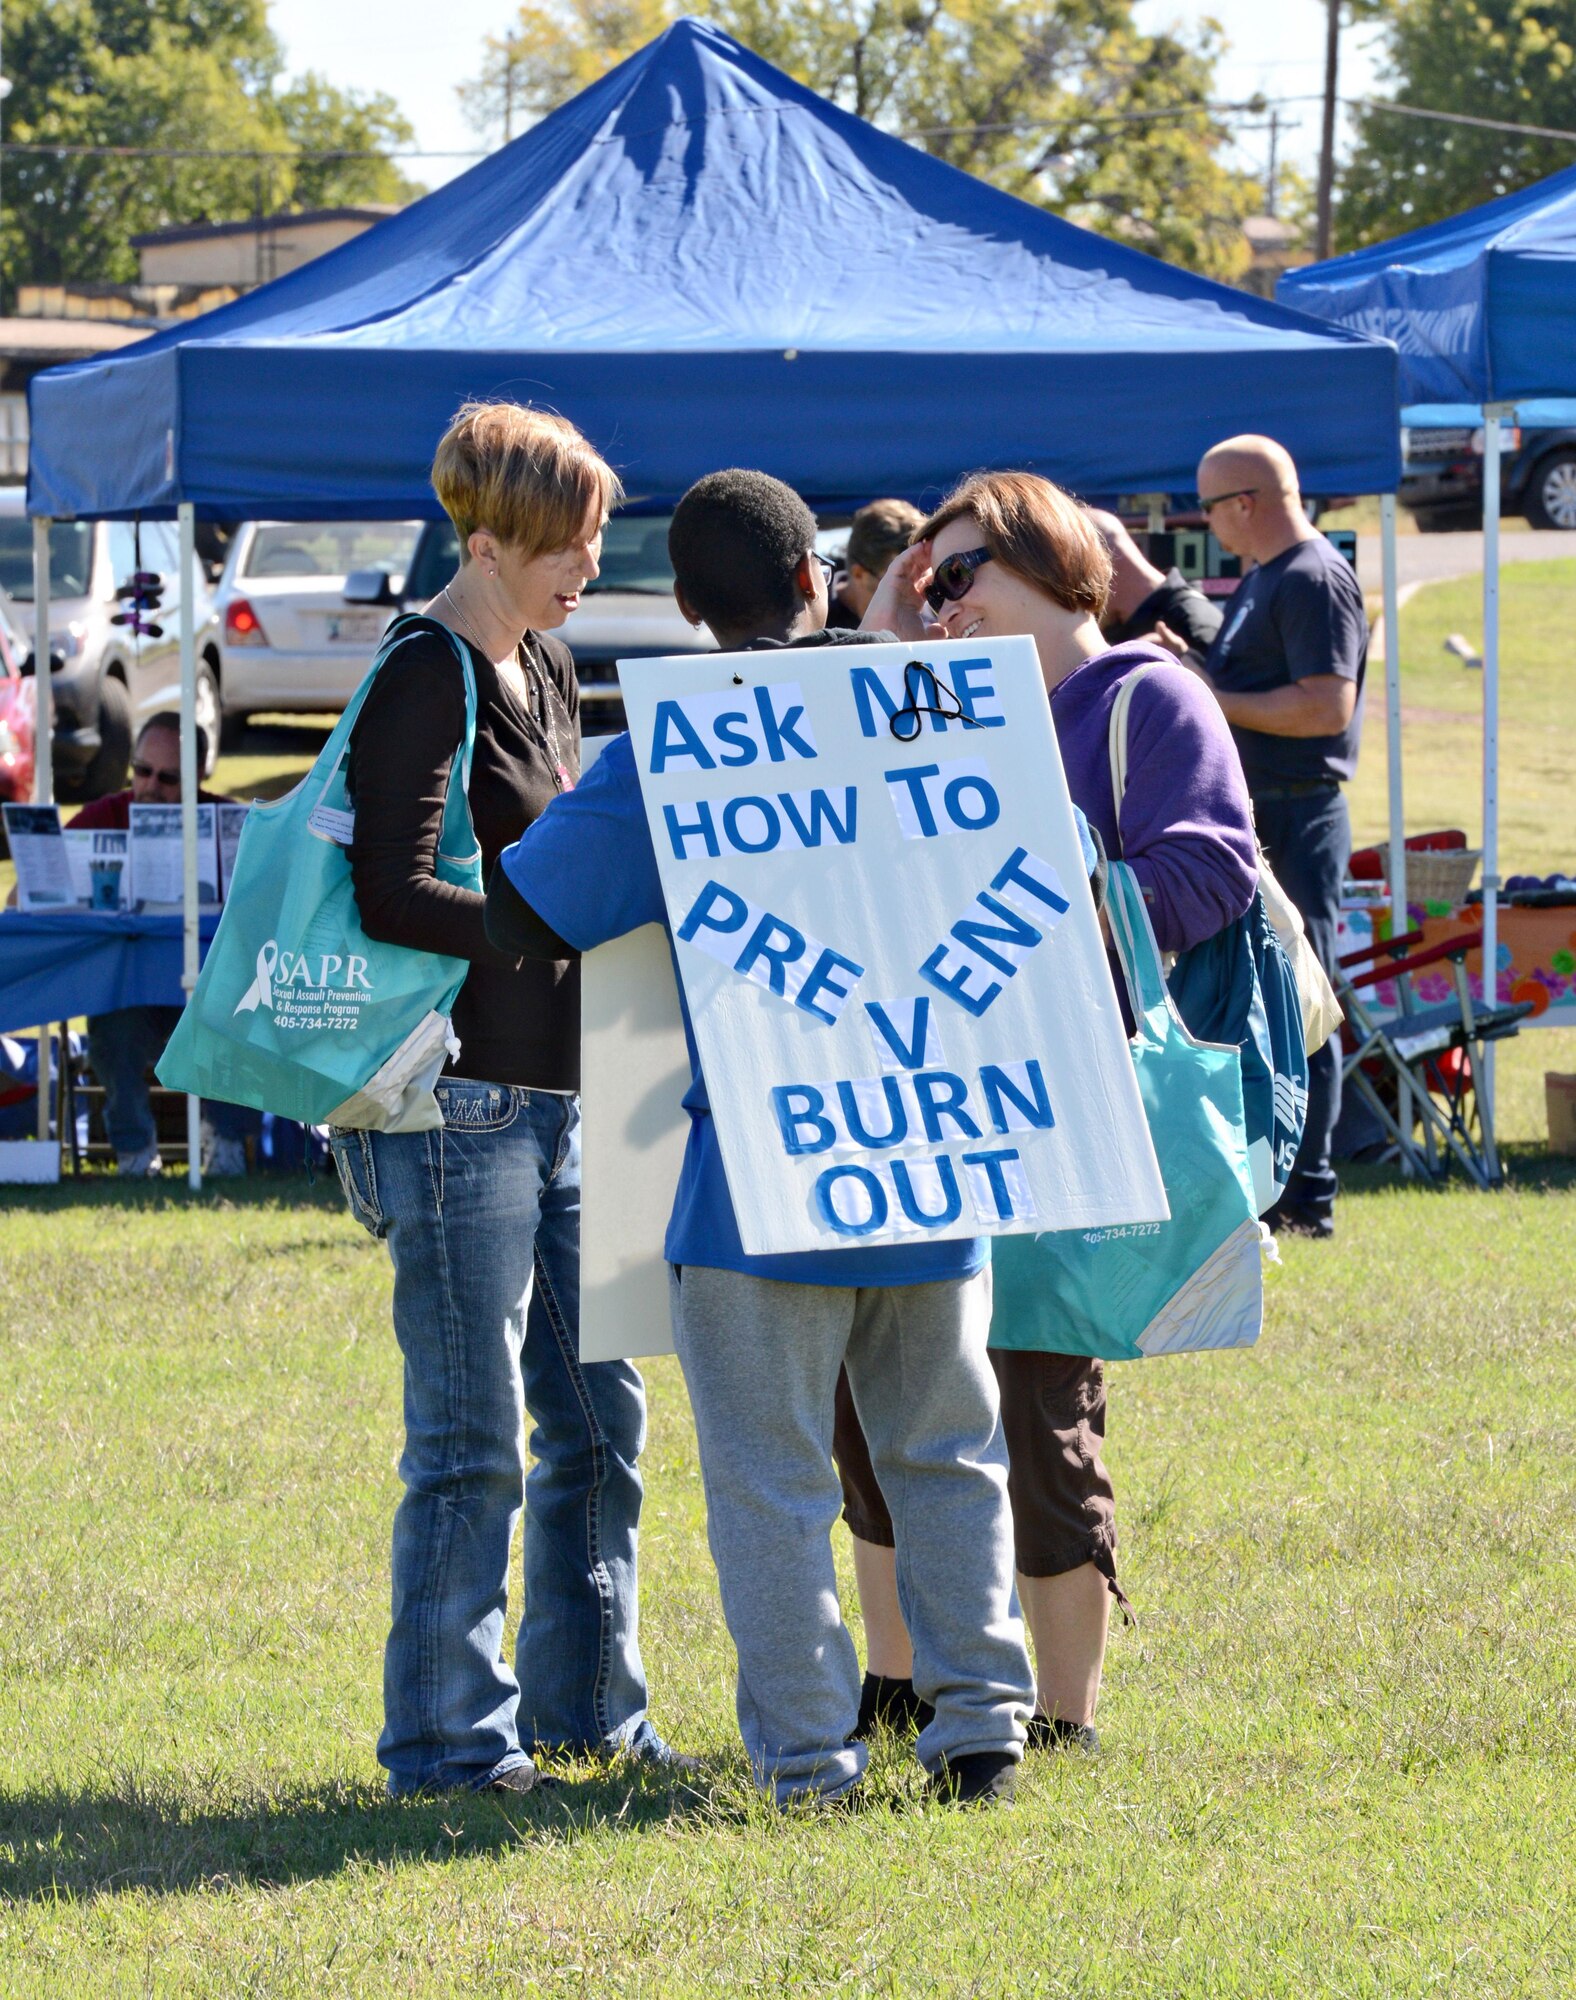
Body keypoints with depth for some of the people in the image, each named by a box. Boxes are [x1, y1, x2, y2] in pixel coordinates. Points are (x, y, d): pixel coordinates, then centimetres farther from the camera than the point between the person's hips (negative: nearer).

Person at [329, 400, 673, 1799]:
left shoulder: (544, 670, 14)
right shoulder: (426, 680, -13)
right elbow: (395, 897, -21)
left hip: (556, 1095, 9)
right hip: (461, 1102, -9)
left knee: (599, 1417, 12)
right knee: (472, 1441, -5)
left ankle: (585, 1708, 22)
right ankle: (449, 1739, 3)